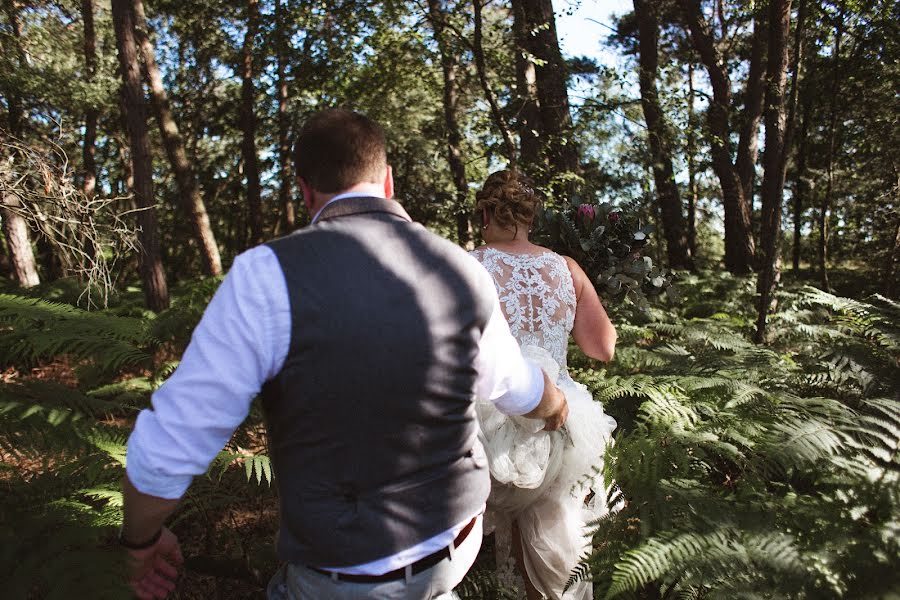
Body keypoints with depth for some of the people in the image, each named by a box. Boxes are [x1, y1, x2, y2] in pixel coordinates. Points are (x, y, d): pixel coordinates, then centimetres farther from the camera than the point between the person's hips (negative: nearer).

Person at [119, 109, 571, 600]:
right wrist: (556, 409, 32)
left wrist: (143, 541, 4)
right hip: (457, 543, 5)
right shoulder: (462, 271, -9)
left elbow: (164, 449, -17)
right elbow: (519, 391, 8)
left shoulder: (267, 277, -23)